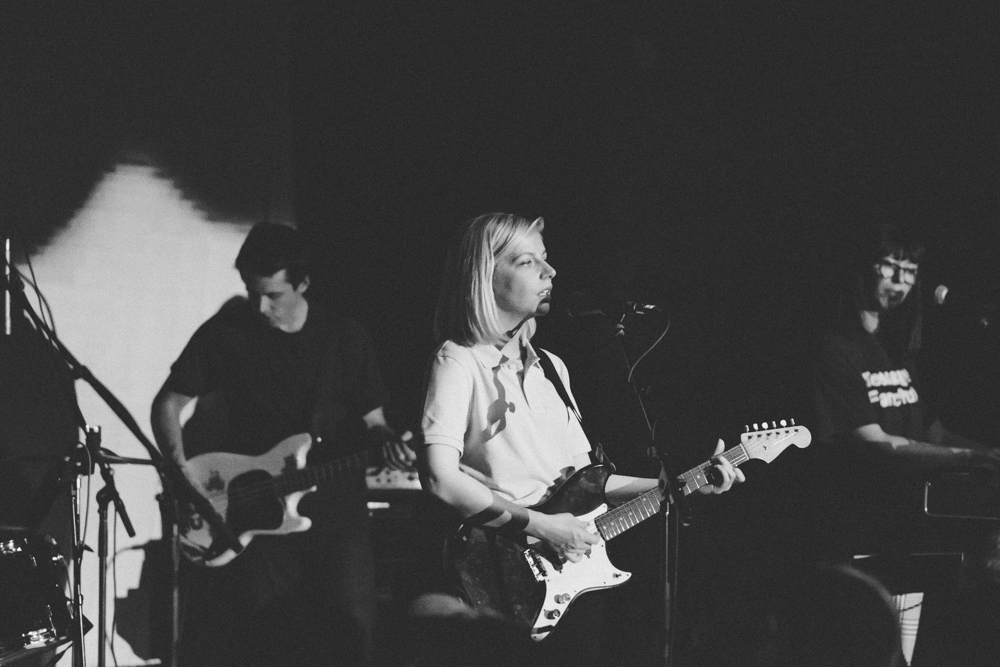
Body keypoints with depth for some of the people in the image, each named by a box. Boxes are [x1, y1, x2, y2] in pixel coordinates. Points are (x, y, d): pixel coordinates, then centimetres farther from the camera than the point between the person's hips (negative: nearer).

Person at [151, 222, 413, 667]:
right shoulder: (226, 333, 2)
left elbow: (371, 420, 12)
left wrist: (385, 440, -12)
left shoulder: (345, 339, 6)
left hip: (335, 507, 1)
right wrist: (184, 472, -7)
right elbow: (168, 404, 7)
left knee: (349, 630, -11)